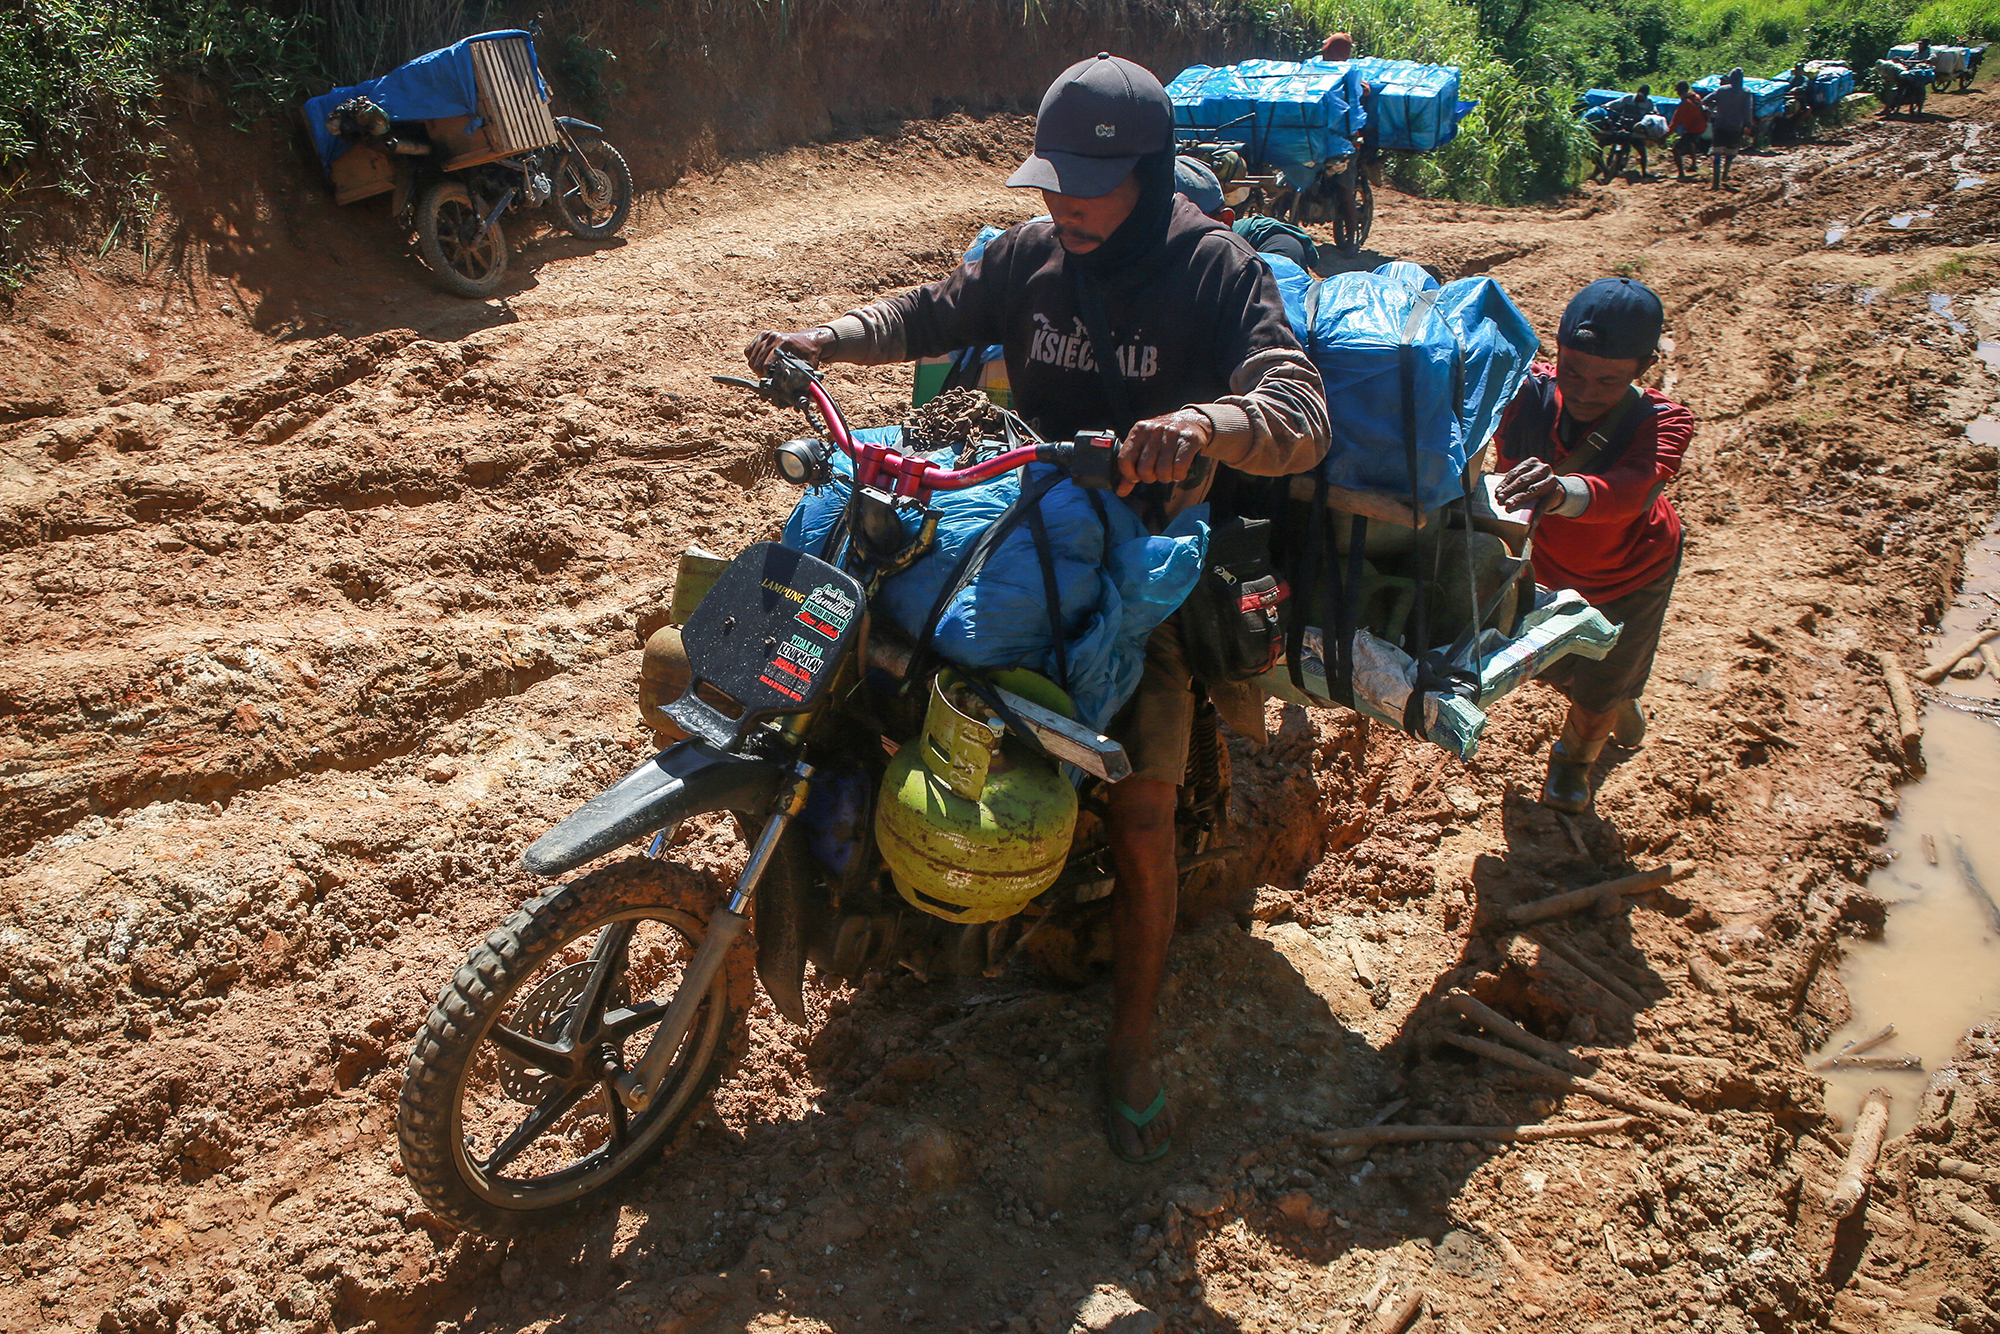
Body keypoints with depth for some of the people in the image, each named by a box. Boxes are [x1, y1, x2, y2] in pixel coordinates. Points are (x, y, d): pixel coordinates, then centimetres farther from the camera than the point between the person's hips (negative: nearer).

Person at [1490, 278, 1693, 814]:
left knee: (1599, 687, 12)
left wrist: (1563, 493, -80)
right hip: (1551, 566, 3)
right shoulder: (1531, 391, -31)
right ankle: (1622, 710, 59)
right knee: (1551, 666, 23)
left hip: (1634, 569, -2)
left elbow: (1631, 490, -58)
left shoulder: (1661, 423, -38)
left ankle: (1575, 756, 49)